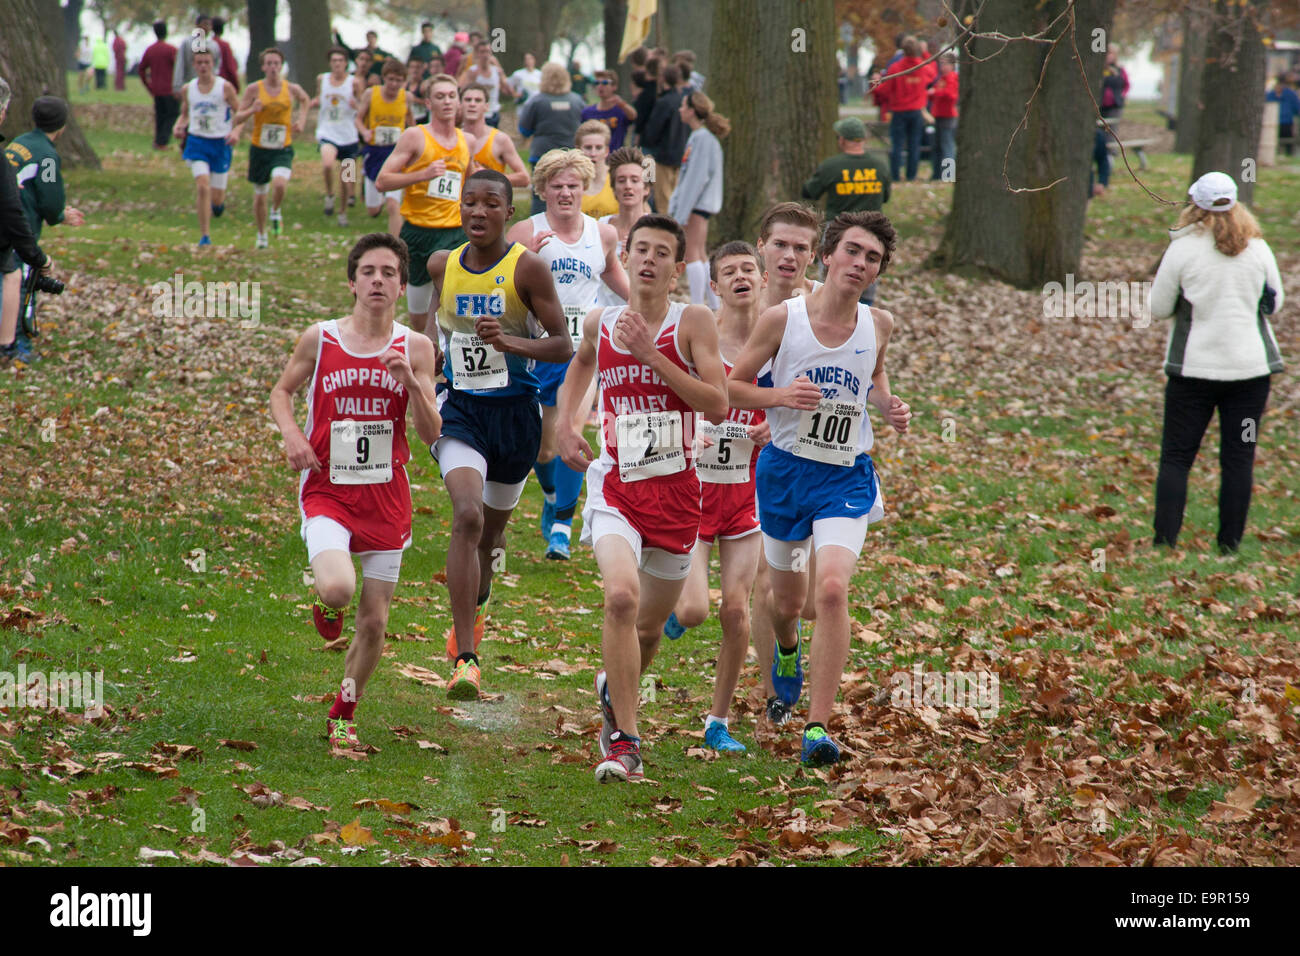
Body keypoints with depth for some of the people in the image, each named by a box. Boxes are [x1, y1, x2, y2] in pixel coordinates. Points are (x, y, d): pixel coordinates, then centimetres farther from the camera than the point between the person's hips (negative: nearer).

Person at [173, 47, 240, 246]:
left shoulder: (225, 87, -6)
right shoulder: (187, 89, 3)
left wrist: (236, 131, -21)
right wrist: (179, 126, -3)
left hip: (220, 144, -1)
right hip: (197, 142, 1)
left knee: (216, 197, 5)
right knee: (203, 186, -20)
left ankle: (219, 201, 46)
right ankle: (204, 236, -12)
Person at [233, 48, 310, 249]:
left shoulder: (291, 89, -2)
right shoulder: (254, 89, -6)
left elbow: (305, 99, 23)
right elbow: (237, 119, -4)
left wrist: (302, 120, 9)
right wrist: (252, 110, -23)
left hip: (283, 149, -1)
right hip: (259, 149, 1)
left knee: (280, 183, -28)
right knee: (260, 196, 11)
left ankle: (276, 211, 6)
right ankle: (261, 235, 34)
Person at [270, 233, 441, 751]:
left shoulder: (415, 348, -1)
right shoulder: (319, 339, -2)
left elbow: (431, 433, -5)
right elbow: (282, 390, 14)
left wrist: (411, 380, -21)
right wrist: (290, 432, -6)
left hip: (386, 498, 2)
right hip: (327, 491, -2)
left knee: (374, 620, 6)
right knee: (337, 587, -28)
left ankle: (343, 714, 28)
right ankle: (326, 604, 11)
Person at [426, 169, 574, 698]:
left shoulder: (528, 267, -10)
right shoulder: (442, 264, 2)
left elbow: (563, 346, -11)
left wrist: (509, 343, -25)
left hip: (514, 410, 0)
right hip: (459, 407, 0)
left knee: (491, 530, 16)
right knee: (467, 515, -22)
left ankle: (473, 609, 51)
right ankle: (465, 659, -25)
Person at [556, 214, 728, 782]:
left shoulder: (692, 322, -5)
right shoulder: (600, 324, 5)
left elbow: (717, 406, -15)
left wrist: (651, 355, -19)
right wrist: (565, 424, 13)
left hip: (675, 490, 0)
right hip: (616, 485, 0)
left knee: (650, 623, 14)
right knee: (621, 595, -26)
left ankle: (615, 688, 49)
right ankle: (625, 741, -21)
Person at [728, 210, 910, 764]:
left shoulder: (878, 324, -1)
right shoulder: (782, 318, -10)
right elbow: (730, 385, -3)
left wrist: (889, 406, 0)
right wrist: (780, 396, -21)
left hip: (846, 475, 0)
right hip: (785, 469, 0)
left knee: (831, 588, -22)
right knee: (788, 599, 16)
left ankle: (818, 727, -19)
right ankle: (787, 650, 56)